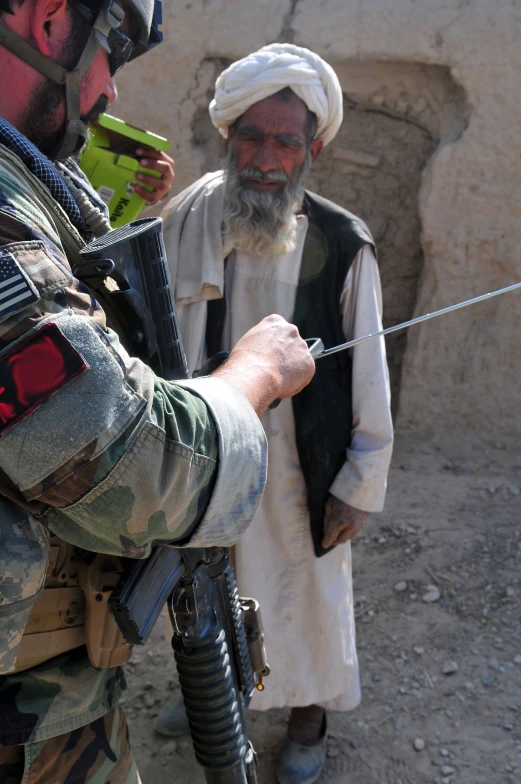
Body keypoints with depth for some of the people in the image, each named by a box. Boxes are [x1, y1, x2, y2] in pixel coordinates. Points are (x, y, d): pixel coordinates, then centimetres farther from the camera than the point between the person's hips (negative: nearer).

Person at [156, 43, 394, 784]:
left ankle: (309, 712, 47)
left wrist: (359, 486, -7)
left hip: (301, 466, -2)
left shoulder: (342, 244, -13)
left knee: (306, 590, 18)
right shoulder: (186, 225, -8)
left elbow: (367, 374, -8)